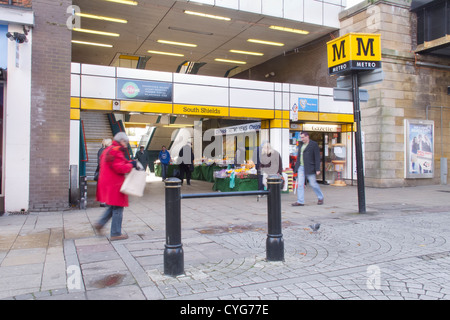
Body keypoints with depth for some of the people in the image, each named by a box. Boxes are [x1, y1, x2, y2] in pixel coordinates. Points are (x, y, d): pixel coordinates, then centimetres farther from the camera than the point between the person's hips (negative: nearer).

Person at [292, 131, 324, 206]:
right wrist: (296, 167, 14)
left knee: (313, 183, 3)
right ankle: (300, 201, 3)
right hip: (301, 167, 6)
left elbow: (317, 157, -8)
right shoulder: (301, 144, 14)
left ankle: (320, 198, 25)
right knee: (300, 184, -1)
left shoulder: (314, 144, -5)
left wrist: (317, 169, -13)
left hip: (309, 168, -6)